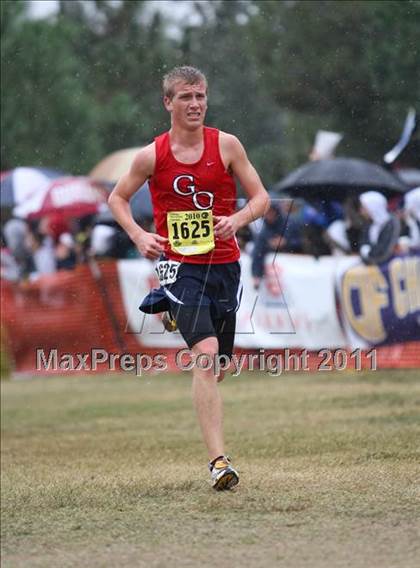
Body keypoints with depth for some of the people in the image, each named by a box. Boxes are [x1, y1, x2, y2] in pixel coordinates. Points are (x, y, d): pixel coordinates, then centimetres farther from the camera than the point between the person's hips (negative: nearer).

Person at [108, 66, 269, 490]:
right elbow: (117, 198, 13)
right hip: (181, 267, -3)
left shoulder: (226, 145, 0)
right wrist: (138, 235, -5)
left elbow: (261, 197, 4)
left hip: (224, 265, 3)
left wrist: (238, 219, -17)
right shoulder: (152, 156, -2)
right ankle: (218, 460, -25)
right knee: (206, 352, -22)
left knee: (216, 368, 11)